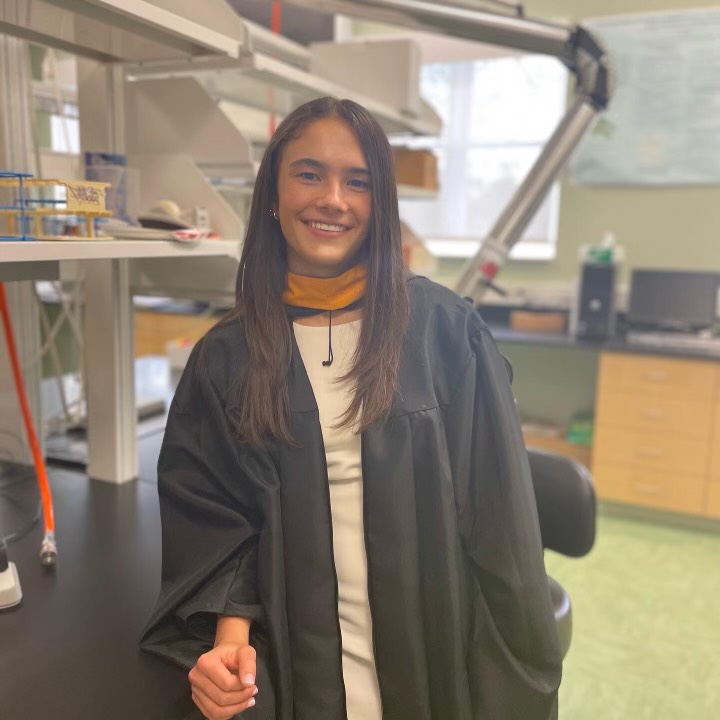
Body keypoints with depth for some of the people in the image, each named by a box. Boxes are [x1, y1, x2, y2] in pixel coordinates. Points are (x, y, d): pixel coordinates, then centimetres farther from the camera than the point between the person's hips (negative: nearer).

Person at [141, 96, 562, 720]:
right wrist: (230, 633, -16)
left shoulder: (443, 331, -8)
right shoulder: (226, 358, -4)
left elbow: (495, 513, -7)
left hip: (434, 652, 0)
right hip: (299, 662, 1)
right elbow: (210, 515, -1)